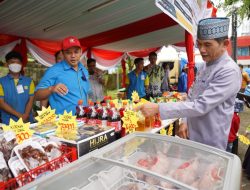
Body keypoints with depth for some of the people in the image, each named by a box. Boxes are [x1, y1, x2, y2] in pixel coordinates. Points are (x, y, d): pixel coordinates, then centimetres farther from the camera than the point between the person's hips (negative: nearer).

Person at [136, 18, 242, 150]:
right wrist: (185, 122, 0)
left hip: (210, 144, -7)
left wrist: (158, 108, -32)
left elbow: (201, 106, -30)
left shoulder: (230, 71, -22)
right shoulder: (204, 66, 4)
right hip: (192, 135, 7)